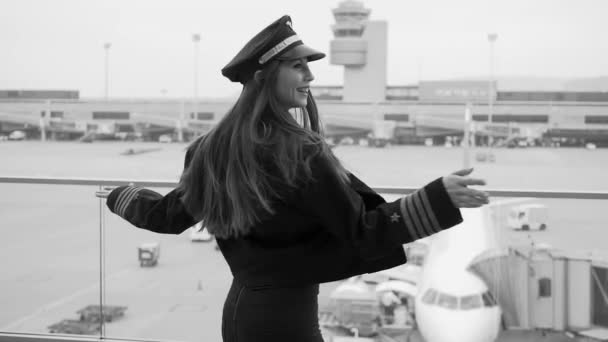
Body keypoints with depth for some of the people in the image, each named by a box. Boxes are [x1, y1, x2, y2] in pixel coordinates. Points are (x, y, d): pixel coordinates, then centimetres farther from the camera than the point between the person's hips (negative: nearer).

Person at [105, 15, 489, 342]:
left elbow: (170, 216, 15)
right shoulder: (301, 155, -19)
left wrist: (121, 197, 35)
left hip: (239, 307, 8)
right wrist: (440, 197, -24)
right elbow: (364, 232, -20)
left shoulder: (214, 148, 2)